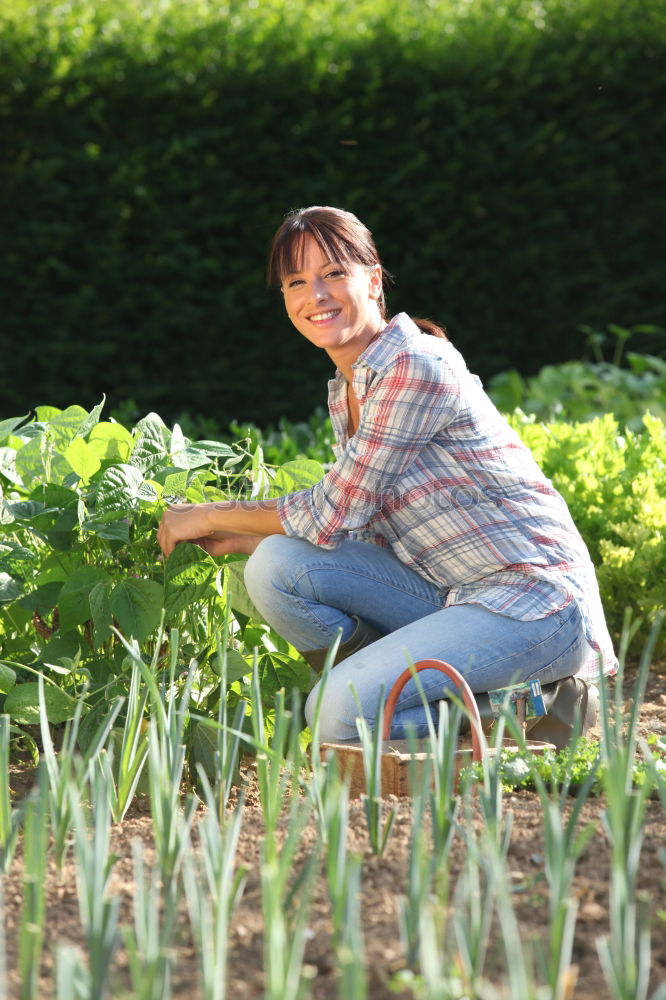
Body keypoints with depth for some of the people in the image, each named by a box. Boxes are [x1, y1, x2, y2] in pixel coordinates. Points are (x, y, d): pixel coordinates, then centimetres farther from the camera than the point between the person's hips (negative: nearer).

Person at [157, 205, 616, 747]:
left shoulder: (415, 367, -16)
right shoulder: (345, 391, 12)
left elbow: (331, 517, -15)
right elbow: (357, 528, 13)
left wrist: (210, 516, -2)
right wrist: (234, 538, 5)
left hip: (534, 603, -8)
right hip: (450, 597, 8)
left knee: (336, 714, -23)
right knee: (275, 566, -11)